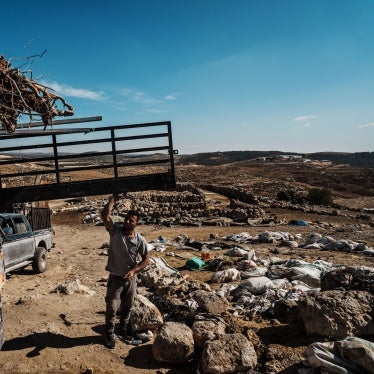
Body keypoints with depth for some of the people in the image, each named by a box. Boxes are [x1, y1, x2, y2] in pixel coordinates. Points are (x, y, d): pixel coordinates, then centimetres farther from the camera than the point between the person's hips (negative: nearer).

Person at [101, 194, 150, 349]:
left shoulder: (140, 240, -9)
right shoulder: (115, 230, -13)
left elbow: (146, 259, -4)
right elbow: (104, 215, -28)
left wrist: (133, 271, -17)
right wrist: (113, 199, -27)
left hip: (131, 278, 2)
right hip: (115, 278, -2)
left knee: (127, 307, 18)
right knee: (112, 307, 4)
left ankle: (123, 330, 40)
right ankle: (110, 334, 24)